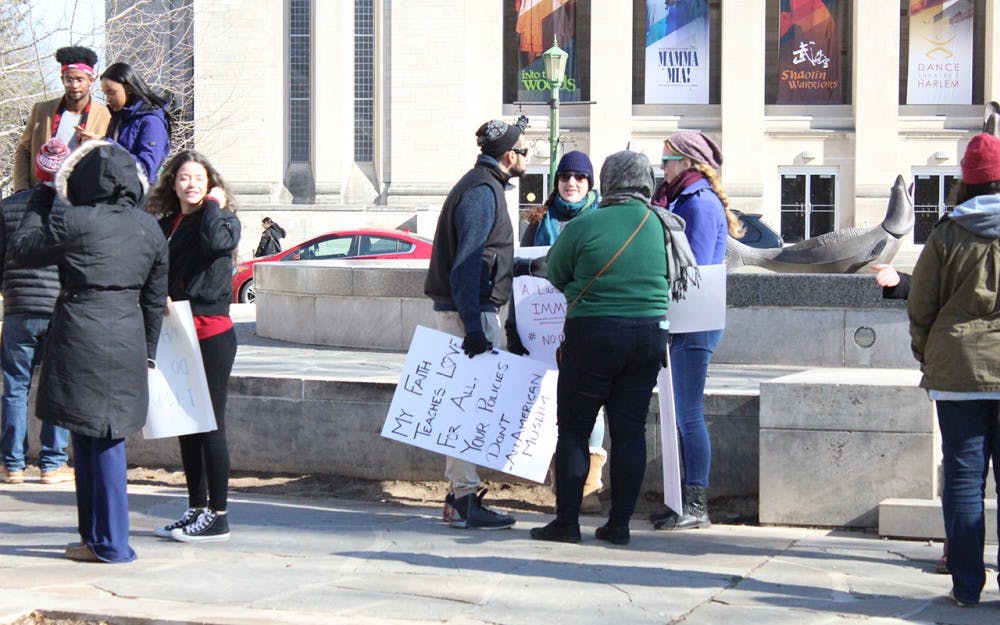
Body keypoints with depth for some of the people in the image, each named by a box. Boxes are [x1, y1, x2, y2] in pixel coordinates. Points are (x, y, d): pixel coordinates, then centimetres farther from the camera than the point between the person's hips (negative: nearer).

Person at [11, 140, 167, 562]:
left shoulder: (71, 221, -9)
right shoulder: (150, 230, 8)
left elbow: (22, 250, 5)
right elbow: (155, 298, 14)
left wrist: (39, 203, 17)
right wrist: (147, 352, 23)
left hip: (81, 336, -5)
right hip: (128, 339, 5)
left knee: (91, 440, 1)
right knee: (107, 439, 12)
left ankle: (109, 543, 4)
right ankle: (98, 537, 19)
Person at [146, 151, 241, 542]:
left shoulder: (223, 220, -3)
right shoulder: (165, 226, 13)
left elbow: (216, 242, -26)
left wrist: (213, 205, -11)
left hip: (211, 334, -7)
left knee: (209, 425, -5)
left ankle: (217, 516, 0)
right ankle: (196, 510, 18)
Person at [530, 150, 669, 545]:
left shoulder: (583, 226, -9)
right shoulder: (662, 225, 0)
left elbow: (556, 275, 4)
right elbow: (672, 281, 9)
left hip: (593, 334, -3)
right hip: (649, 335, 3)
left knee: (574, 428, 6)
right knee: (630, 430, 8)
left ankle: (567, 521, 5)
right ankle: (620, 523, 10)